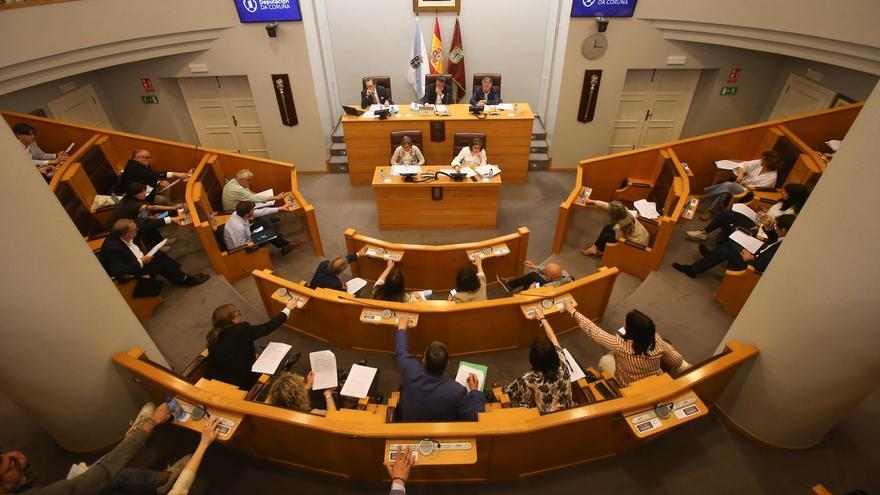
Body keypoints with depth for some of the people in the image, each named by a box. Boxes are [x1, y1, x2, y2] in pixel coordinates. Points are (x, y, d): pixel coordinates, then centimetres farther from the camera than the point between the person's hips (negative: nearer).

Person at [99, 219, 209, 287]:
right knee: (161, 265, -13)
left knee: (160, 255, -4)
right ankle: (185, 280, 6)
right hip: (129, 273, -8)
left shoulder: (121, 233, -15)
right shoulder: (112, 248, -36)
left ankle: (181, 276, 4)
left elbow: (147, 225, -7)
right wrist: (141, 262, -30)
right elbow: (119, 272, -36)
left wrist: (170, 219, -7)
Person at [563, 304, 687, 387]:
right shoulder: (658, 342, -26)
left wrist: (573, 312, -16)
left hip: (629, 388, -3)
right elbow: (678, 363, -10)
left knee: (605, 360, 17)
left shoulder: (620, 345, -36)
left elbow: (592, 330, -27)